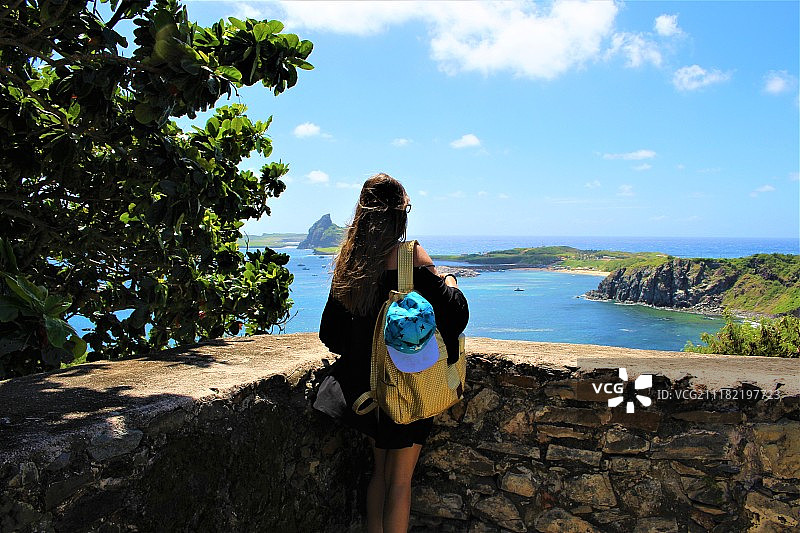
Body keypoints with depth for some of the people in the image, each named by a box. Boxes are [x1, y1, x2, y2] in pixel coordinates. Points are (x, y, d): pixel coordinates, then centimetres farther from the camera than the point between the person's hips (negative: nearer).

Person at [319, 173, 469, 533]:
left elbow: (331, 333, 7)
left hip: (367, 382, 6)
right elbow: (455, 314, -17)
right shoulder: (409, 254, -16)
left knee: (380, 470, 22)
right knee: (400, 480, 9)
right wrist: (450, 283, 3)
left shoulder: (350, 260, 1)